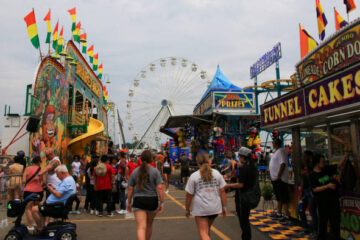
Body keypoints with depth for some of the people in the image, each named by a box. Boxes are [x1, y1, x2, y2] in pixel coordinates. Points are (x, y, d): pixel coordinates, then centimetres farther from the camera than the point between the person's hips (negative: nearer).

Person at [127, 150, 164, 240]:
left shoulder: (135, 172, 1)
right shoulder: (155, 171, -5)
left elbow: (130, 189, 2)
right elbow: (159, 188, -11)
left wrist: (129, 203, 12)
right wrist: (161, 203, -6)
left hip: (138, 201, 0)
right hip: (152, 200, 1)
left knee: (141, 227, -5)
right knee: (149, 225, 22)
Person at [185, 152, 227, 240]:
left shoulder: (194, 176, -4)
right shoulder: (217, 173, 5)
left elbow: (189, 195, -2)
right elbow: (222, 191, 3)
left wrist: (187, 209, 9)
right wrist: (224, 207, 10)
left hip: (201, 209, -4)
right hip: (215, 208, 5)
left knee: (203, 232, 0)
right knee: (207, 229, 24)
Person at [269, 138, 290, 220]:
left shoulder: (281, 151, -15)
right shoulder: (276, 152, 16)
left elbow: (283, 164, -23)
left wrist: (278, 176, -25)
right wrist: (272, 177, 19)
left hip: (280, 179, -10)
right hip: (275, 179, 10)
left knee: (283, 198, -6)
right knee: (278, 197, 17)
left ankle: (287, 215, -1)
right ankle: (279, 213, 26)